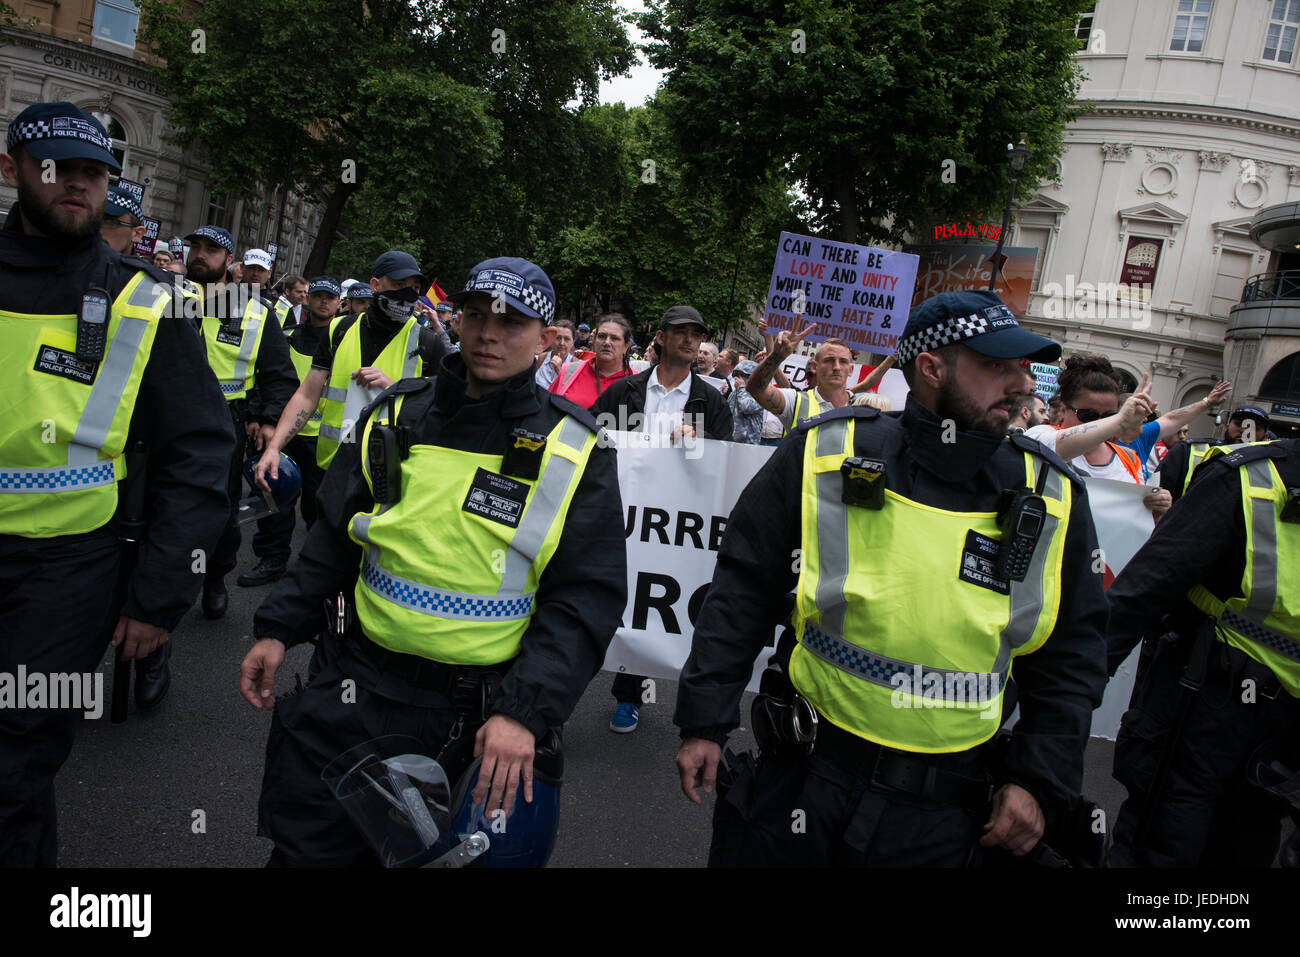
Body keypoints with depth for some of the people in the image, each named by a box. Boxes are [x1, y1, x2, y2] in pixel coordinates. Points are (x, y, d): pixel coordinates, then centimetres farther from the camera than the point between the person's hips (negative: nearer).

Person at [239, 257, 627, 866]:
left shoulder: (574, 453, -8)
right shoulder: (397, 414, 3)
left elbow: (586, 598, -11)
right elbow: (333, 537, 12)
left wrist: (525, 713, -20)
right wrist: (277, 629, 6)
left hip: (476, 717, -2)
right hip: (359, 685, 3)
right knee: (308, 848, 11)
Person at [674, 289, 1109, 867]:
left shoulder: (1053, 501, -2)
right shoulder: (823, 458, -9)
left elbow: (1071, 656, 7)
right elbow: (742, 595, -3)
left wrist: (1040, 781, 0)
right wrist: (704, 722, -4)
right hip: (803, 777, -1)